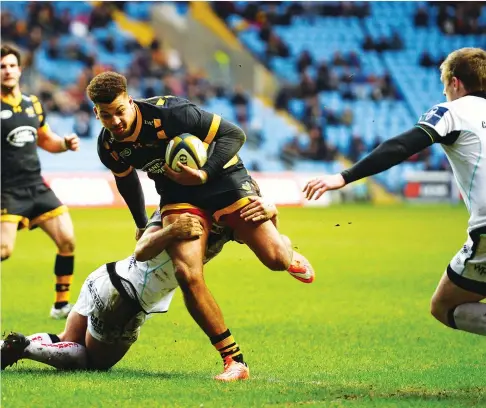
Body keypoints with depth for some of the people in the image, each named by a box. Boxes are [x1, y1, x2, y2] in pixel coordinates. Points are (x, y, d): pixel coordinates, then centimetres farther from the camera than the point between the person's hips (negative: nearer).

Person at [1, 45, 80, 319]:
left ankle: (62, 305, 14)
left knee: (68, 241, 1)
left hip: (36, 187, 6)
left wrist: (66, 143, 5)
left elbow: (46, 140, 24)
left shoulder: (33, 103, 11)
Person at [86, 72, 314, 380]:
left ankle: (290, 256, 32)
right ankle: (233, 359, -11)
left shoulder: (169, 112, -26)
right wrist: (141, 225, 25)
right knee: (188, 275, -21)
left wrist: (205, 174, -29)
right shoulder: (109, 148, -10)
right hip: (178, 196, 3)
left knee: (274, 257, -11)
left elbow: (233, 134, -18)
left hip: (222, 178, -3)